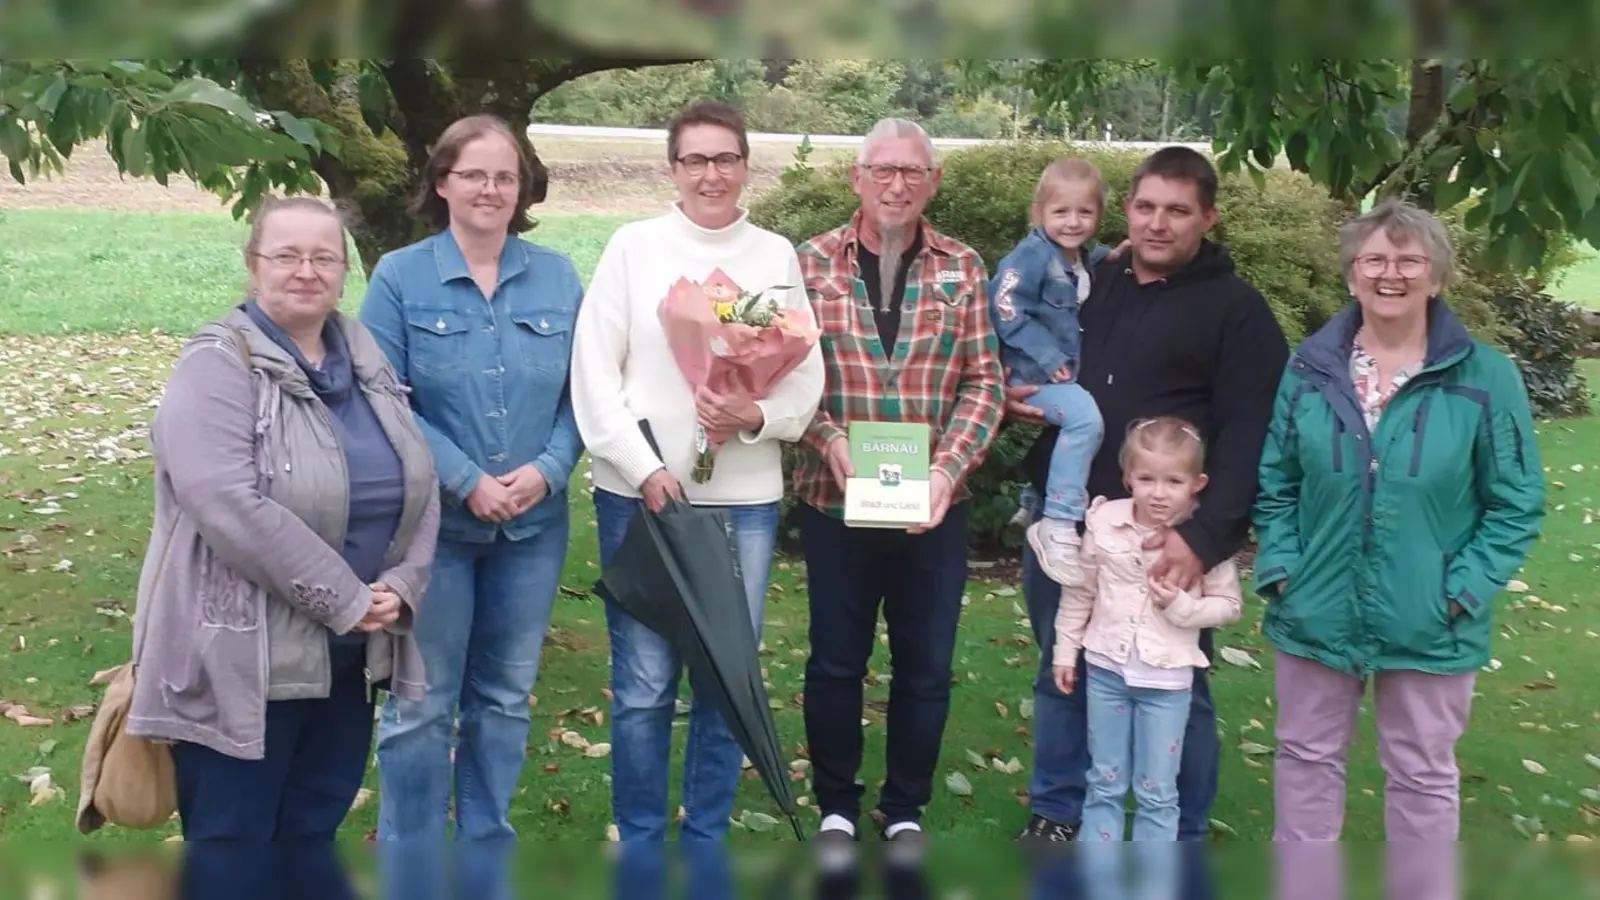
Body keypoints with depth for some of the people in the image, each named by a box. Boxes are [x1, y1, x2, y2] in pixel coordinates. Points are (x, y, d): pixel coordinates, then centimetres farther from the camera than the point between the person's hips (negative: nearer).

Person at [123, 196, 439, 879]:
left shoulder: (368, 363, 10)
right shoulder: (219, 365, -12)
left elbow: (419, 484, 11)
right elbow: (230, 508, -24)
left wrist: (400, 586, -6)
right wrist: (345, 598, -20)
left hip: (347, 654, 7)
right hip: (244, 656, -7)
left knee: (313, 832, 18)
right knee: (231, 851, 3)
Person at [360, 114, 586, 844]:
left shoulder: (558, 277, 3)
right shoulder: (399, 276, -5)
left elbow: (580, 393, 3)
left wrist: (548, 469, -14)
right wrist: (468, 480, -17)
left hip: (534, 524, 3)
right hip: (432, 523, -3)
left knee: (505, 696, 15)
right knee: (421, 702, 5)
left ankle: (488, 840, 30)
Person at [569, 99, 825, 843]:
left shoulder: (778, 256, 7)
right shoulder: (633, 246, 1)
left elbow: (807, 375, 6)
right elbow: (594, 370, -3)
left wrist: (757, 417, -13)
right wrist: (645, 467, -11)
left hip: (746, 499, 2)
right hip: (641, 494, -2)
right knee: (644, 684, 1)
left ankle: (707, 838, 23)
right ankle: (639, 840, 17)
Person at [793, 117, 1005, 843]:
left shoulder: (962, 270, 2)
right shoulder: (813, 262, -1)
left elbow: (983, 382, -1)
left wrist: (949, 467, -14)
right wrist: (829, 440, -18)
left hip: (933, 505, 1)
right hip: (834, 500, -1)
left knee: (926, 666, 10)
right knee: (835, 661, 11)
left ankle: (905, 809, 29)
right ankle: (836, 804, 29)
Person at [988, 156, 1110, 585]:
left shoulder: (1089, 258, 10)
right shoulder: (1032, 255, -14)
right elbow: (1005, 309, -21)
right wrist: (1046, 357, -22)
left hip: (1069, 374, 9)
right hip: (1033, 375, -9)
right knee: (1084, 418, -28)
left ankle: (1035, 503, 41)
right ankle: (1059, 524, -23)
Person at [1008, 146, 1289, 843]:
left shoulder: (1236, 308, -5)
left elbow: (1248, 437, -14)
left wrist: (1206, 534, -25)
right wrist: (1012, 397, -1)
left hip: (1168, 536, -5)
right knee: (1061, 674, 16)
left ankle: (1178, 839, 22)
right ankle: (1055, 816, 31)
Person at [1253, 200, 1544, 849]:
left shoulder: (1486, 376, -8)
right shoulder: (1309, 367, -2)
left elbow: (1517, 503, -5)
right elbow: (1274, 483, 5)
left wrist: (1464, 591, -13)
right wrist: (1281, 569, -6)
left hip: (1430, 624, -2)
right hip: (1315, 613, 2)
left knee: (1422, 774, 15)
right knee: (1306, 758, 16)